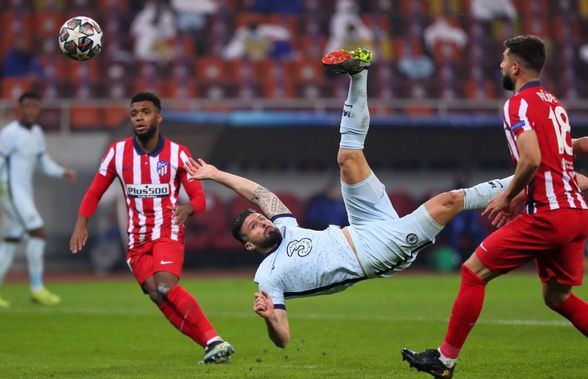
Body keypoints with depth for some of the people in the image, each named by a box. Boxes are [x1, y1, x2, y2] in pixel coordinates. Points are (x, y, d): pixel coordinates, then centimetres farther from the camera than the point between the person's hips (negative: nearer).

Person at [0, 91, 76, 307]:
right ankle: (37, 288, -10)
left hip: (25, 192, 9)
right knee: (38, 233, -14)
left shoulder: (36, 132, 14)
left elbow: (45, 164, 15)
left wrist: (63, 173, -4)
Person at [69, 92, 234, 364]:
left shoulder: (177, 154, -5)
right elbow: (95, 192, 10)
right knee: (157, 295, -16)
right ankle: (212, 345, -17)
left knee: (165, 288, -28)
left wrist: (188, 207, -27)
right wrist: (81, 224, -6)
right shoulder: (117, 152, 2)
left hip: (168, 232, -3)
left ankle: (214, 341, -31)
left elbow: (199, 197, -2)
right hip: (137, 240, 3)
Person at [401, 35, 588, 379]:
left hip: (548, 215, -9)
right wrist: (518, 200, 20)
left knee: (474, 272, -3)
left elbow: (532, 160, -22)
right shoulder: (554, 103, 19)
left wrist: (508, 196, -7)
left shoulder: (519, 104, -9)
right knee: (558, 297, 19)